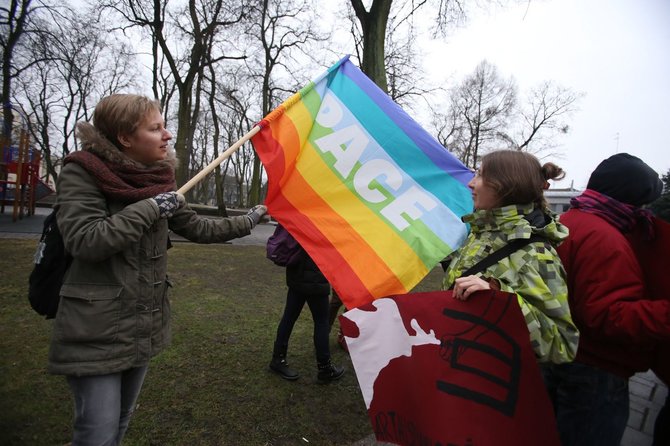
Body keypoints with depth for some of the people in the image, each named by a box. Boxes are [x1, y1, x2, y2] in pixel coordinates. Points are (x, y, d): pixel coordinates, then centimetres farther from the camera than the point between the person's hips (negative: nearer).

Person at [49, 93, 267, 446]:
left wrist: (249, 221, 12)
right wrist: (150, 209, -21)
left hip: (144, 327, 7)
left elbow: (196, 228, 11)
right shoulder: (81, 172, -12)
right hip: (96, 331, -6)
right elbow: (84, 241, -23)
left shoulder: (156, 178, 6)